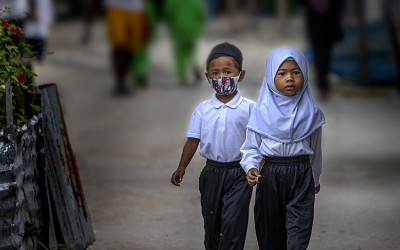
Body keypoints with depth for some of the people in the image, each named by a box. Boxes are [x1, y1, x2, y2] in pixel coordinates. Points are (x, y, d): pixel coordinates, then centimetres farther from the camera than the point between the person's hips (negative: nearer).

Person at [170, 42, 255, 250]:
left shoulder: (249, 108, -5)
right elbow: (193, 140, 5)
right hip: (212, 171, 3)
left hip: (239, 173, -3)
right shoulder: (203, 110, 3)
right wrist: (181, 168, -3)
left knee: (233, 221, -12)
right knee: (211, 223, 13)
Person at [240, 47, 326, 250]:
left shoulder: (311, 112, 1)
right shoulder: (262, 112, -5)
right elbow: (251, 147, 1)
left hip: (302, 174, 0)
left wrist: (315, 178, 23)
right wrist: (251, 168, -18)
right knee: (270, 231, 9)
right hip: (270, 174, 0)